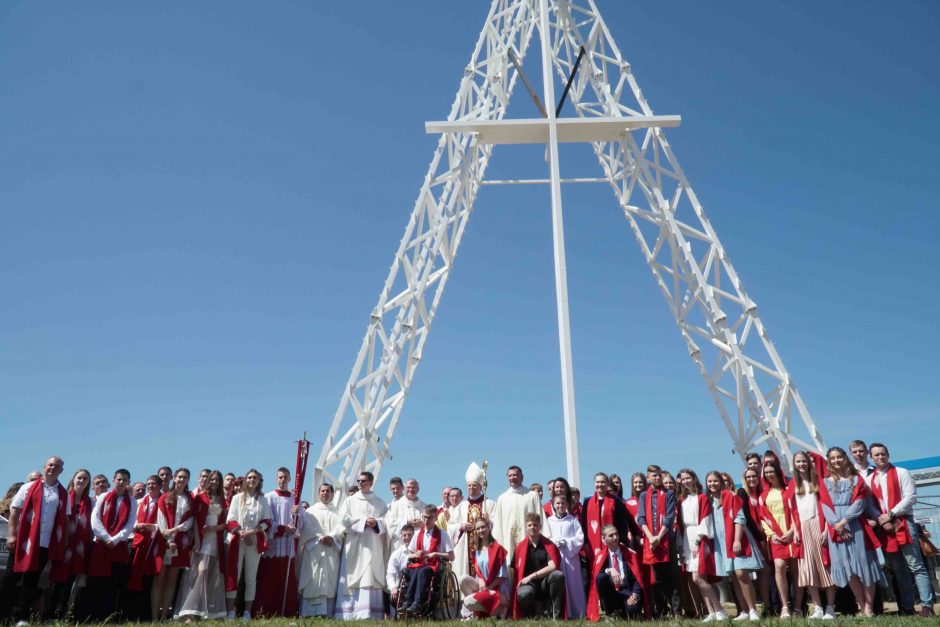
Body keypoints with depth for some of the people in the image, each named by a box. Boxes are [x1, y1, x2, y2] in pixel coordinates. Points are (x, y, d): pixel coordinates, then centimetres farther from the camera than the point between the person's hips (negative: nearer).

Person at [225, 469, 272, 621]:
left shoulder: (263, 500, 9)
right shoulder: (237, 498, 7)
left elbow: (267, 522, 4)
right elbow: (230, 521, 1)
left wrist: (253, 531, -12)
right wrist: (242, 533, -12)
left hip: (255, 542, 1)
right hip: (237, 541, -1)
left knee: (251, 578, 2)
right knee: (233, 576, -5)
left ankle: (247, 612, 6)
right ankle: (230, 612, -2)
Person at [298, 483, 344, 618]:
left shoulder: (337, 512, 19)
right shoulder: (311, 511, 15)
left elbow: (340, 527, 3)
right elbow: (307, 528, 0)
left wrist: (331, 537, -15)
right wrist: (320, 538, -13)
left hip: (332, 552, 1)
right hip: (314, 551, -1)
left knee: (330, 581, -6)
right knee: (313, 582, -10)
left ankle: (328, 613, -7)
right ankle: (311, 613, -12)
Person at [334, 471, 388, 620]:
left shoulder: (379, 502, 15)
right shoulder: (350, 500, 11)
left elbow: (387, 520, 8)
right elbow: (344, 519, -2)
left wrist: (376, 523, -13)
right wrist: (364, 521, -9)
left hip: (373, 545, 1)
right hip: (355, 545, 0)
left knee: (371, 578, -7)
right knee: (354, 578, -7)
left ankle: (370, 614, -9)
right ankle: (350, 613, -7)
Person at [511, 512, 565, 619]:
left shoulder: (548, 545, 1)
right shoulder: (520, 547, 3)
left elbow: (553, 566, -13)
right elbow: (516, 571, 5)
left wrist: (531, 576, -18)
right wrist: (517, 586, -12)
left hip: (545, 584, 1)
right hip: (528, 584, 0)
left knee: (558, 575, -32)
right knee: (523, 594, -37)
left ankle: (557, 616, -18)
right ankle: (531, 615, -1)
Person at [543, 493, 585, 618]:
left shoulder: (573, 520, 7)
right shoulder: (549, 521, 9)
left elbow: (580, 539, -1)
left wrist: (566, 542, -11)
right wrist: (555, 542, -13)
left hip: (571, 556, 0)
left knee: (572, 584, 0)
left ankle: (576, 614, 6)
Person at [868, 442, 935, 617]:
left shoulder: (901, 473, 3)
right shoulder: (870, 479, 12)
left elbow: (911, 497, -7)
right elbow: (869, 504, 6)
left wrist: (890, 514, -12)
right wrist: (881, 519, -11)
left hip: (903, 523, -4)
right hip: (884, 527, 4)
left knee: (916, 566, -6)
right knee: (898, 569, 8)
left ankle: (927, 604, -3)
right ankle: (906, 606, 13)